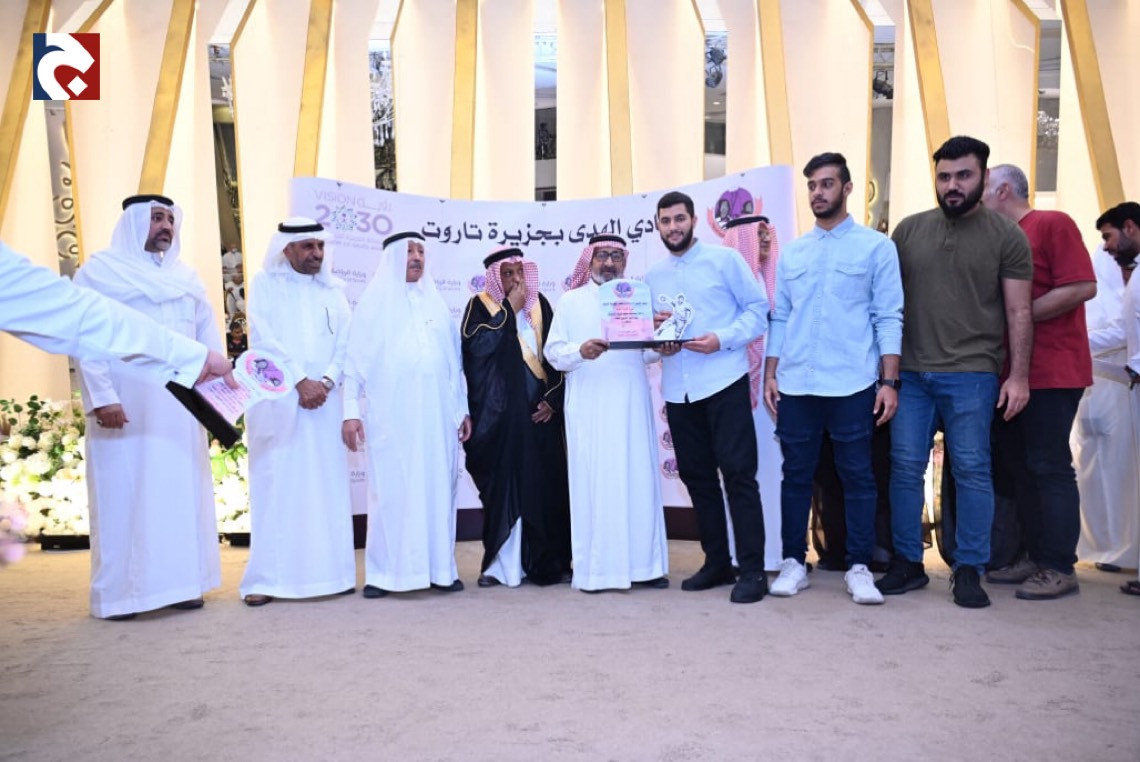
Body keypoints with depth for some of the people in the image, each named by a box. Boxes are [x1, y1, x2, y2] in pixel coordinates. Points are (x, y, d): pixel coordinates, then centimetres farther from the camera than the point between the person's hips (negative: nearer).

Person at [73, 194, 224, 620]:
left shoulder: (186, 277, 18)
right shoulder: (100, 270, 2)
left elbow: (209, 336, 14)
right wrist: (102, 396, -16)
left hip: (179, 407, 5)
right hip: (125, 406, -5)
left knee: (181, 491, 5)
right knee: (124, 493, -1)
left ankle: (179, 583, 13)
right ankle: (118, 593, 6)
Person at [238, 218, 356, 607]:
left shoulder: (333, 290, 13)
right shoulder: (265, 283, 5)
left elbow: (345, 343, 6)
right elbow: (264, 339, -6)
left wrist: (326, 382, -10)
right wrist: (301, 381, -13)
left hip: (325, 400, 3)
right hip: (277, 399, -3)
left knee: (328, 485, 2)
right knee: (275, 484, -4)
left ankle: (331, 570, 8)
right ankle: (268, 577, 0)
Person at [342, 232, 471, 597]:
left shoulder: (435, 303, 16)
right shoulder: (374, 302, 6)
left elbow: (453, 360, 15)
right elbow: (355, 359, 1)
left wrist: (462, 409, 10)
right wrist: (351, 410, -8)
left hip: (436, 413, 3)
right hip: (391, 414, -3)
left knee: (437, 487, 3)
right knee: (391, 489, -2)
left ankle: (439, 567, 11)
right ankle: (384, 572, 6)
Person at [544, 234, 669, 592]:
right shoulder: (570, 301, 10)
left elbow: (648, 352, 10)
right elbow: (553, 351, 1)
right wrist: (580, 351, -18)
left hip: (631, 403, 2)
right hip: (588, 405, -2)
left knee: (637, 477, 1)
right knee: (592, 480, -3)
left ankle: (642, 563, 9)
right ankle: (594, 568, 3)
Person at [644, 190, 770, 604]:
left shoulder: (724, 259, 1)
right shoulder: (652, 276, 15)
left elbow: (758, 308, -2)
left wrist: (722, 339, -16)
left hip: (723, 383, -5)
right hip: (677, 390, 6)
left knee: (738, 473, -7)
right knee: (696, 476, 10)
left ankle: (752, 569, 1)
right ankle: (717, 562, 23)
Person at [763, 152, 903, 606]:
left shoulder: (876, 247, 4)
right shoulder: (792, 253, 14)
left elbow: (888, 318, -1)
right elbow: (779, 318, 14)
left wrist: (889, 381, -8)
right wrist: (770, 375, 6)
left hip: (852, 385, -3)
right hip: (795, 385, 3)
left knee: (857, 476, 3)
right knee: (796, 475, 7)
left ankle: (859, 567, 14)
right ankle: (794, 562, 18)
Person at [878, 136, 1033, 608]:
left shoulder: (1006, 236, 2)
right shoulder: (908, 230, 9)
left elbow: (1019, 312, 1)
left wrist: (1019, 374, -6)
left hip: (972, 374, -2)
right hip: (910, 373, 3)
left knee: (972, 471, 2)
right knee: (905, 469, 4)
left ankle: (969, 571, 14)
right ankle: (907, 563, 17)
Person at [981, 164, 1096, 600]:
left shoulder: (1053, 224, -7)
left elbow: (1083, 287, -16)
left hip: (1051, 372, -8)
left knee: (1050, 467, -4)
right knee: (1020, 466, 10)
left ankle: (1059, 569, 4)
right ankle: (1035, 557, 19)